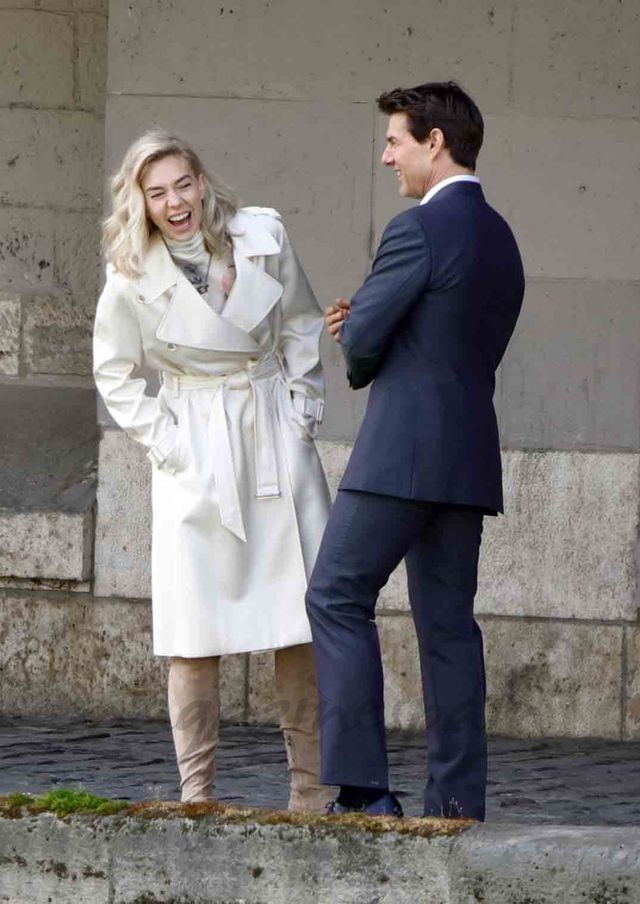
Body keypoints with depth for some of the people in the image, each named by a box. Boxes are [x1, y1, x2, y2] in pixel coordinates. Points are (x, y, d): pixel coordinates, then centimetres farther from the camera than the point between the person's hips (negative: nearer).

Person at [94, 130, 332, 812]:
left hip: (278, 441, 2)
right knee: (195, 628, -5)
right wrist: (165, 442, -3)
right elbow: (116, 374, 5)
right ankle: (197, 794, 3)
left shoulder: (263, 236, -3)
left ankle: (313, 790, 10)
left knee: (301, 615, 2)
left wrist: (304, 409, 5)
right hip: (197, 452, -2)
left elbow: (301, 327, 11)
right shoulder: (132, 280, -8)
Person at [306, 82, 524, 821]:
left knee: (337, 598, -3)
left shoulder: (419, 229, -12)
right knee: (447, 623, 8)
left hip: (404, 452, -8)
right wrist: (367, 330, 10)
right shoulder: (500, 239, 17)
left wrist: (357, 341, 13)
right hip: (470, 458, 8)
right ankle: (457, 801, 4)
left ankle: (362, 785, -10)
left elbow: (361, 339, -11)